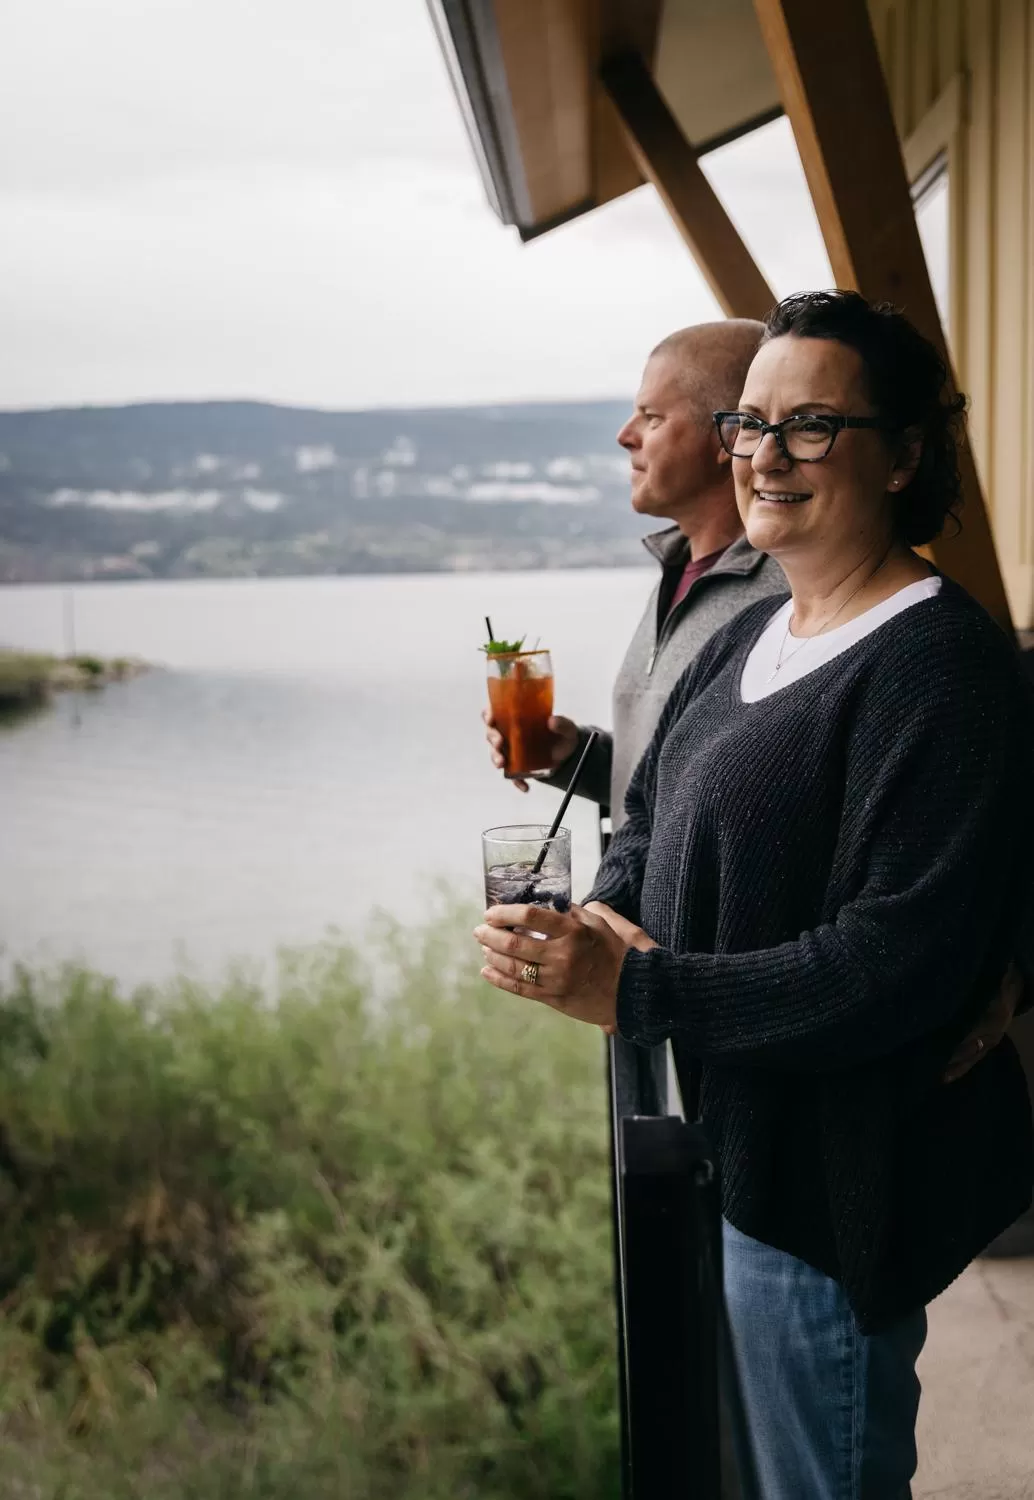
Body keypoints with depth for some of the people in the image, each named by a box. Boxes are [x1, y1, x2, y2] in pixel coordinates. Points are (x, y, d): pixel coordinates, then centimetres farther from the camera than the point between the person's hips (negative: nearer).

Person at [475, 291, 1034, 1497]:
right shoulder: (754, 632, 9)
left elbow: (899, 962, -28)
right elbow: (653, 810, 15)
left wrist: (637, 992, -28)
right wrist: (605, 918, -8)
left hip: (831, 1185, -9)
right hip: (730, 1143, 9)